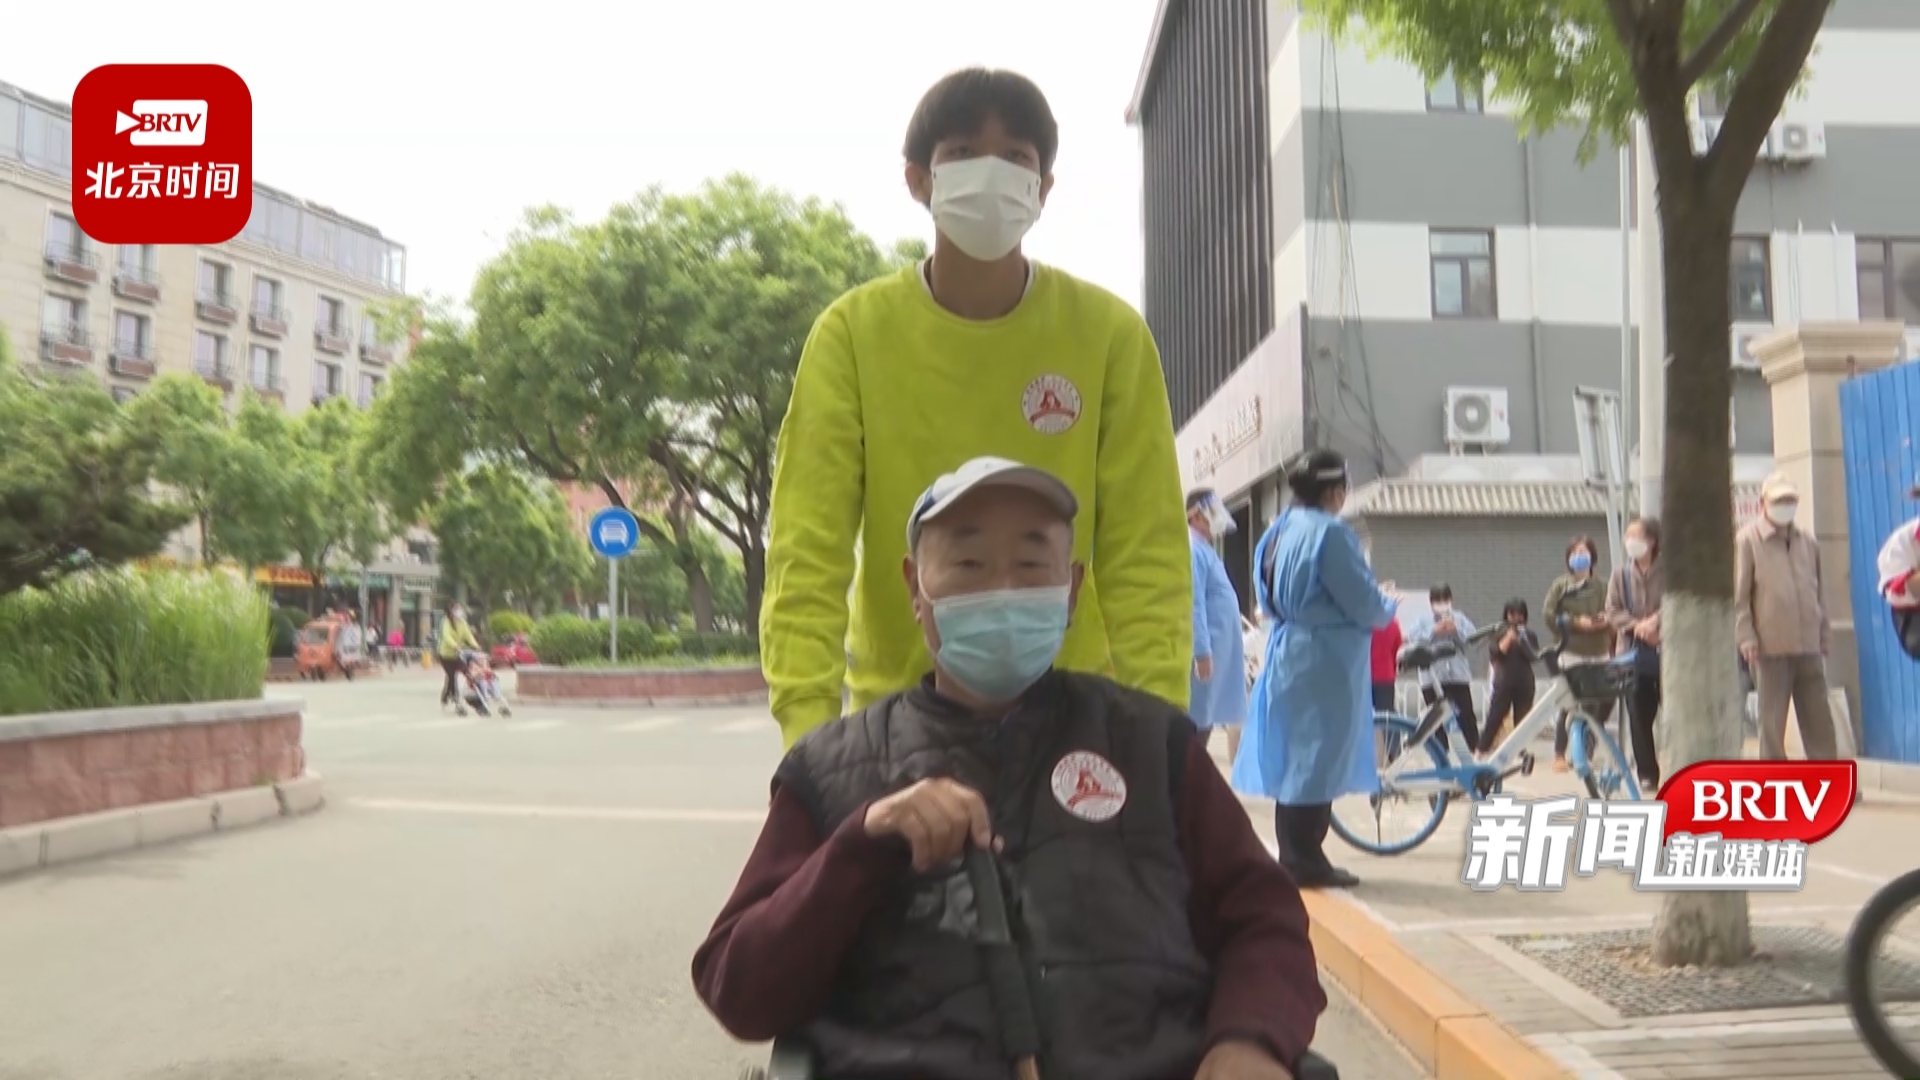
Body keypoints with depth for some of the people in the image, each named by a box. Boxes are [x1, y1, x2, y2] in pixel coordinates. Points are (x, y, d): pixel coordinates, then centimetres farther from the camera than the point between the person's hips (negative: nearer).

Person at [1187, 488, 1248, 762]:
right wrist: (1202, 651, -25)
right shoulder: (1192, 550, -13)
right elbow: (1193, 605, -21)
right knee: (1197, 721, -7)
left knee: (1206, 717, 12)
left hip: (1218, 651, 10)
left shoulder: (1204, 549, 19)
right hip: (1206, 650, -10)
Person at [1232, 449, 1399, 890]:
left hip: (1288, 654, 9)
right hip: (1324, 661, -9)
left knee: (1294, 760, 13)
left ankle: (1294, 857, 21)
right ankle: (1306, 862, 4)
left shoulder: (1280, 530, 10)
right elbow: (1363, 603, -16)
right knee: (1318, 761, -2)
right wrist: (1388, 609, 7)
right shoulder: (1329, 532, -16)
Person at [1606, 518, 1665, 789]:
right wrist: (1638, 626, -13)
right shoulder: (1620, 576, 9)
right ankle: (1647, 775, 11)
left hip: (1667, 652, -2)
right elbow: (1613, 612, 3)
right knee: (1639, 717, 3)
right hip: (1634, 654, 2)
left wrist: (1655, 621, -22)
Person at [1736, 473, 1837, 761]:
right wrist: (1746, 637, -11)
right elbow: (1739, 594, -5)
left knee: (1819, 719, 8)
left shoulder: (1808, 541, 13)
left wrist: (1824, 636, 14)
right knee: (1773, 721, 1)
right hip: (1771, 647, -4)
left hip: (1809, 646, 5)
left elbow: (1818, 593, 17)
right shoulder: (1747, 540, -2)